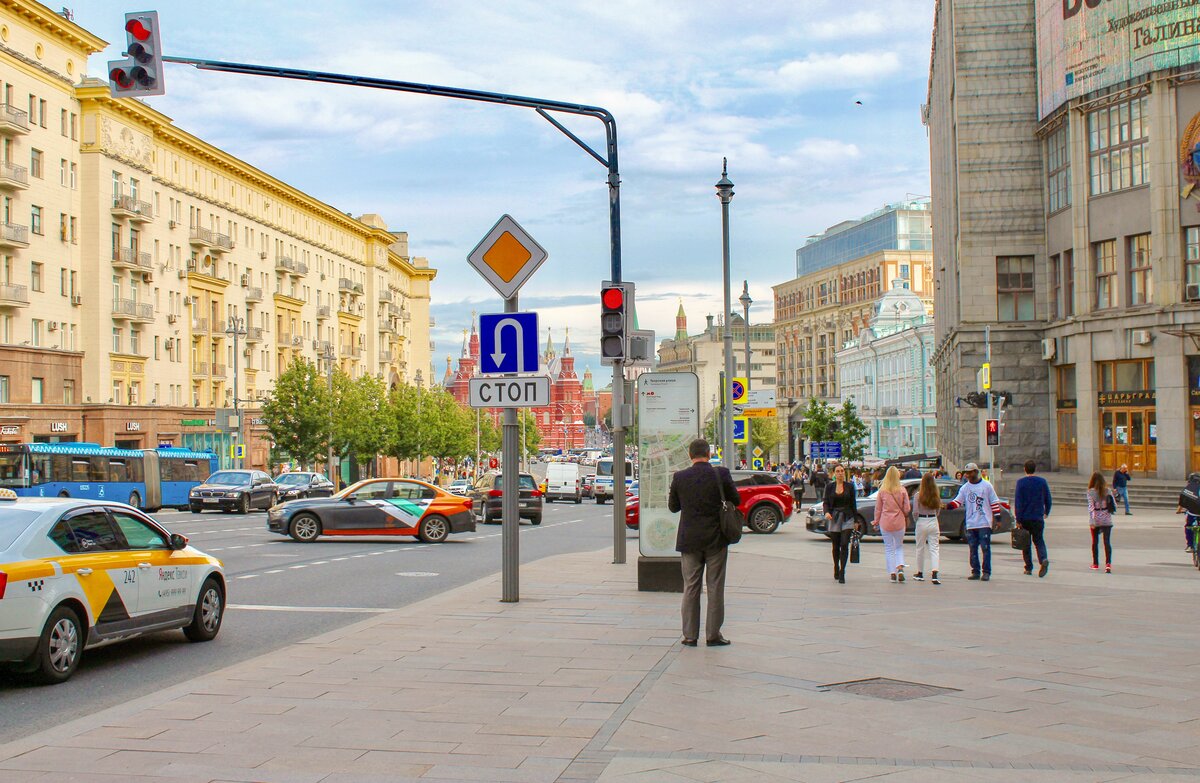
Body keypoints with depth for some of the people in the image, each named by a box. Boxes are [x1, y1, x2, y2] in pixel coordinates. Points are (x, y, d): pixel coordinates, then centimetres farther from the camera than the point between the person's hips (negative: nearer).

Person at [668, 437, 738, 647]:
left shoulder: (680, 478, -6)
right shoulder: (721, 474, -10)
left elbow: (673, 507, 5)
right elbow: (735, 500, 2)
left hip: (689, 541, 1)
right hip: (716, 539, -1)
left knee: (690, 587, 9)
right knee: (715, 587, 7)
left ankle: (690, 635, 10)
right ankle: (713, 634, 8)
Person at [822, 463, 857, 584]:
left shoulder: (849, 486, 4)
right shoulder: (829, 486, 4)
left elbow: (853, 503, 7)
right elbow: (826, 502, 2)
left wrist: (856, 519, 5)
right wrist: (826, 512, -18)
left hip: (847, 518, -1)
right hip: (833, 518, 1)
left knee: (844, 544, -12)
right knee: (835, 546, 8)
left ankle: (842, 573, -13)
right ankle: (836, 569, 27)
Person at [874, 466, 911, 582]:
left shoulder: (882, 491, -6)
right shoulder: (902, 490, -6)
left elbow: (878, 508, 0)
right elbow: (907, 509, -2)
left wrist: (876, 522, 12)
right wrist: (906, 517, 18)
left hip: (885, 523, 0)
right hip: (899, 522, 1)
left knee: (889, 548, 9)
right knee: (899, 546, 15)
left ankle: (892, 573, 7)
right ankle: (900, 567, -7)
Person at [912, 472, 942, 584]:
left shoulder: (918, 495, -11)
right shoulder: (936, 496, -2)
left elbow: (915, 512, -10)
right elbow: (938, 511, 7)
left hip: (921, 523, -2)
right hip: (933, 522, 2)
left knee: (920, 549, 13)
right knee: (934, 549, 1)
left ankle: (920, 574, 24)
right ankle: (934, 574, -15)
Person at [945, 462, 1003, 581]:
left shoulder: (987, 485, 1)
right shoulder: (964, 488, 9)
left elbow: (994, 502, 3)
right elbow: (958, 501, 0)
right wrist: (950, 505, -20)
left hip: (984, 523, -4)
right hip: (971, 524, 4)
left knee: (985, 548, -5)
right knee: (973, 549, 6)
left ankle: (986, 572, -1)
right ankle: (975, 571, 12)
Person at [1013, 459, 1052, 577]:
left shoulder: (1021, 482, -5)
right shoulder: (1042, 482, 3)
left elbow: (1017, 501, -10)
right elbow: (1048, 499, 8)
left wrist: (1018, 519, -9)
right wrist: (1046, 512, 25)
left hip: (1025, 518, -2)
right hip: (1038, 518, 2)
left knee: (1026, 543, 9)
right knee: (1039, 541, 7)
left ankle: (1028, 568, 11)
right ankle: (1043, 559, -20)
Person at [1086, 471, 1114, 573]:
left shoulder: (1091, 492, -8)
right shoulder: (1107, 491, 1)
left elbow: (1091, 506, -15)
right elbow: (1114, 505, 2)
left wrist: (1091, 521, -16)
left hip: (1096, 520, -1)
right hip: (1107, 520, 1)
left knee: (1095, 542, 14)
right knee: (1107, 542, -2)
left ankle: (1095, 564, 22)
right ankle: (1108, 563, -18)